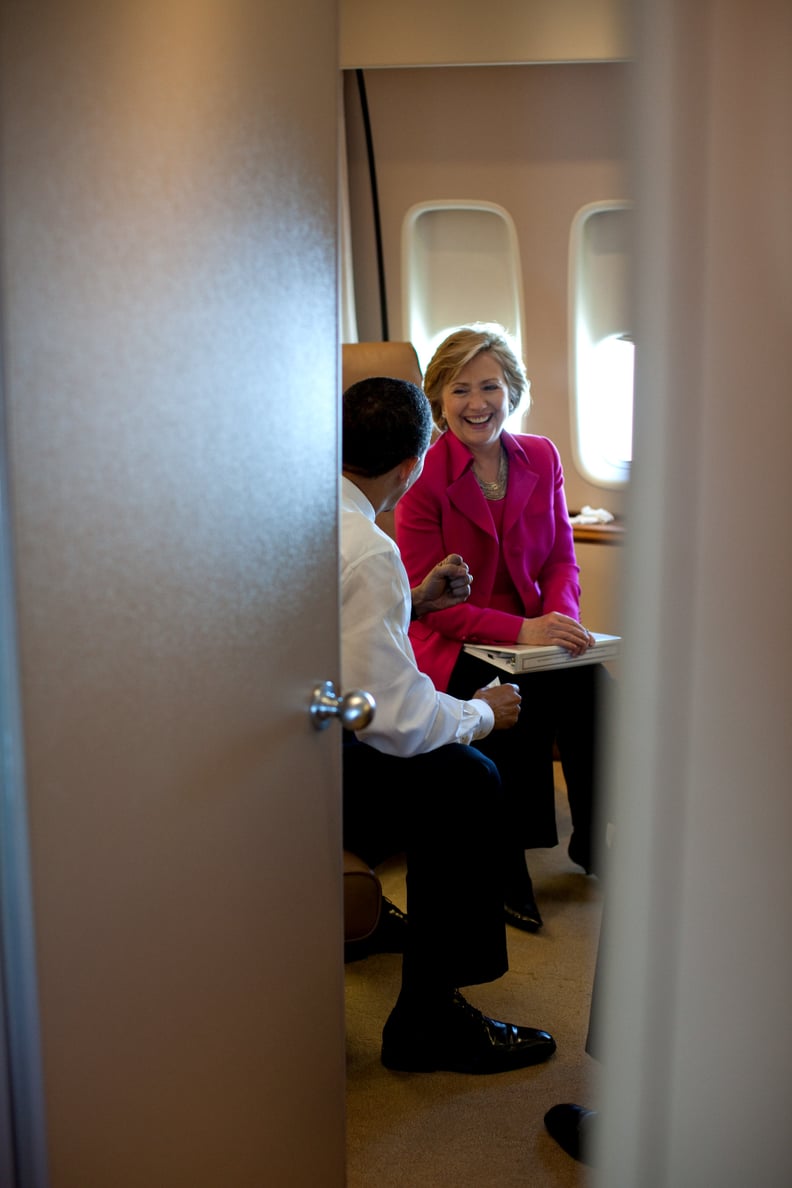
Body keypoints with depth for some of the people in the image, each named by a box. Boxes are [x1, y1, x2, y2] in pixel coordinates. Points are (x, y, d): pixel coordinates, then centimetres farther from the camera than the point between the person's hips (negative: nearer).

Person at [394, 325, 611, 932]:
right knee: (522, 706, -32)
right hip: (453, 643, -4)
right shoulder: (425, 476, -10)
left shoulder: (542, 458, 5)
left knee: (594, 687, -24)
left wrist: (561, 617, -12)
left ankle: (593, 840, -2)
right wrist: (522, 630, -23)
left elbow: (561, 556, 10)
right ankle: (506, 864, -12)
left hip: (535, 629, 4)